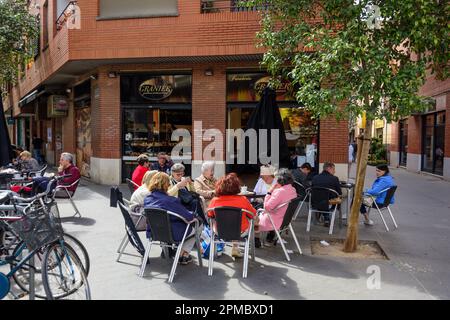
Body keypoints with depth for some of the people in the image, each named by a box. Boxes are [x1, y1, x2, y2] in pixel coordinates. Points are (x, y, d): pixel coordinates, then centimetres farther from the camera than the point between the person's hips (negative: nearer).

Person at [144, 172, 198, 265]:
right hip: (171, 234, -6)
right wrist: (193, 216, 7)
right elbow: (188, 217, -17)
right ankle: (184, 255, 14)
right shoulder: (171, 201, -24)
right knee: (193, 230, 20)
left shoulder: (147, 199, -5)